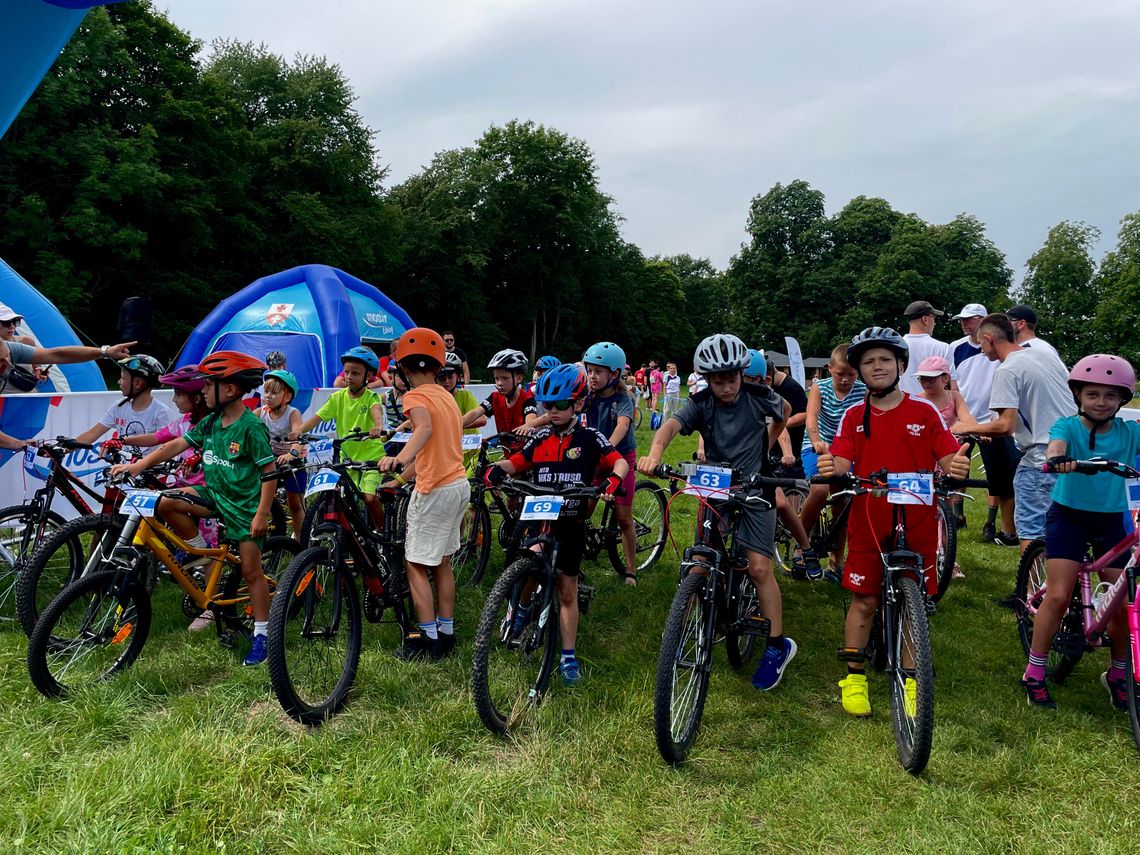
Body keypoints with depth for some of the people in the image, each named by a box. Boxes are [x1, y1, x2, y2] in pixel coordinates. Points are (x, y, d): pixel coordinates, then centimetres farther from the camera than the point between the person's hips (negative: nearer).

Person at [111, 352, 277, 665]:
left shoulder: (252, 427, -17)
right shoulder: (210, 422, 4)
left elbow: (269, 471, -17)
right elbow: (177, 445, 5)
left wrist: (262, 513, -19)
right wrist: (137, 466, -4)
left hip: (245, 505, -7)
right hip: (213, 494, 7)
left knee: (251, 571, -2)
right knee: (166, 502, -16)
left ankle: (261, 634, 12)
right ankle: (202, 554, 5)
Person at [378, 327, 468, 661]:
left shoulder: (415, 396, -11)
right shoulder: (446, 395, 15)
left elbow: (425, 428, -34)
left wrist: (399, 458, -51)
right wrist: (399, 479, 25)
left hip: (435, 490, -8)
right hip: (459, 484, 8)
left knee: (416, 564, 0)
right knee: (441, 562, 16)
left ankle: (429, 639, 1)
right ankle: (446, 633, 22)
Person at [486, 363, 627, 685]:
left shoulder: (590, 438, -4)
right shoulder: (541, 438, 5)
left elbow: (619, 462, -15)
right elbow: (516, 462, 4)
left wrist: (614, 479, -36)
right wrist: (498, 469, -18)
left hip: (571, 525, -2)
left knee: (567, 591, 7)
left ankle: (568, 657, 18)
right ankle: (524, 605, 14)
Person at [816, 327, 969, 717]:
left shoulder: (925, 413, 0)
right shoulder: (853, 417, 3)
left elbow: (949, 460, -5)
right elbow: (841, 464, -7)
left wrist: (958, 467, -28)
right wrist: (829, 468, -31)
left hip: (916, 527, 0)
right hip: (867, 526, 1)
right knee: (864, 602, 7)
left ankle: (908, 681, 23)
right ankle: (854, 678, 20)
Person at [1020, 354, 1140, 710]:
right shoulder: (1068, 426, -9)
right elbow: (1055, 444, -30)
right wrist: (1057, 459, -54)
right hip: (1069, 516, -3)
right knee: (1058, 596, -8)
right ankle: (1034, 674, 6)